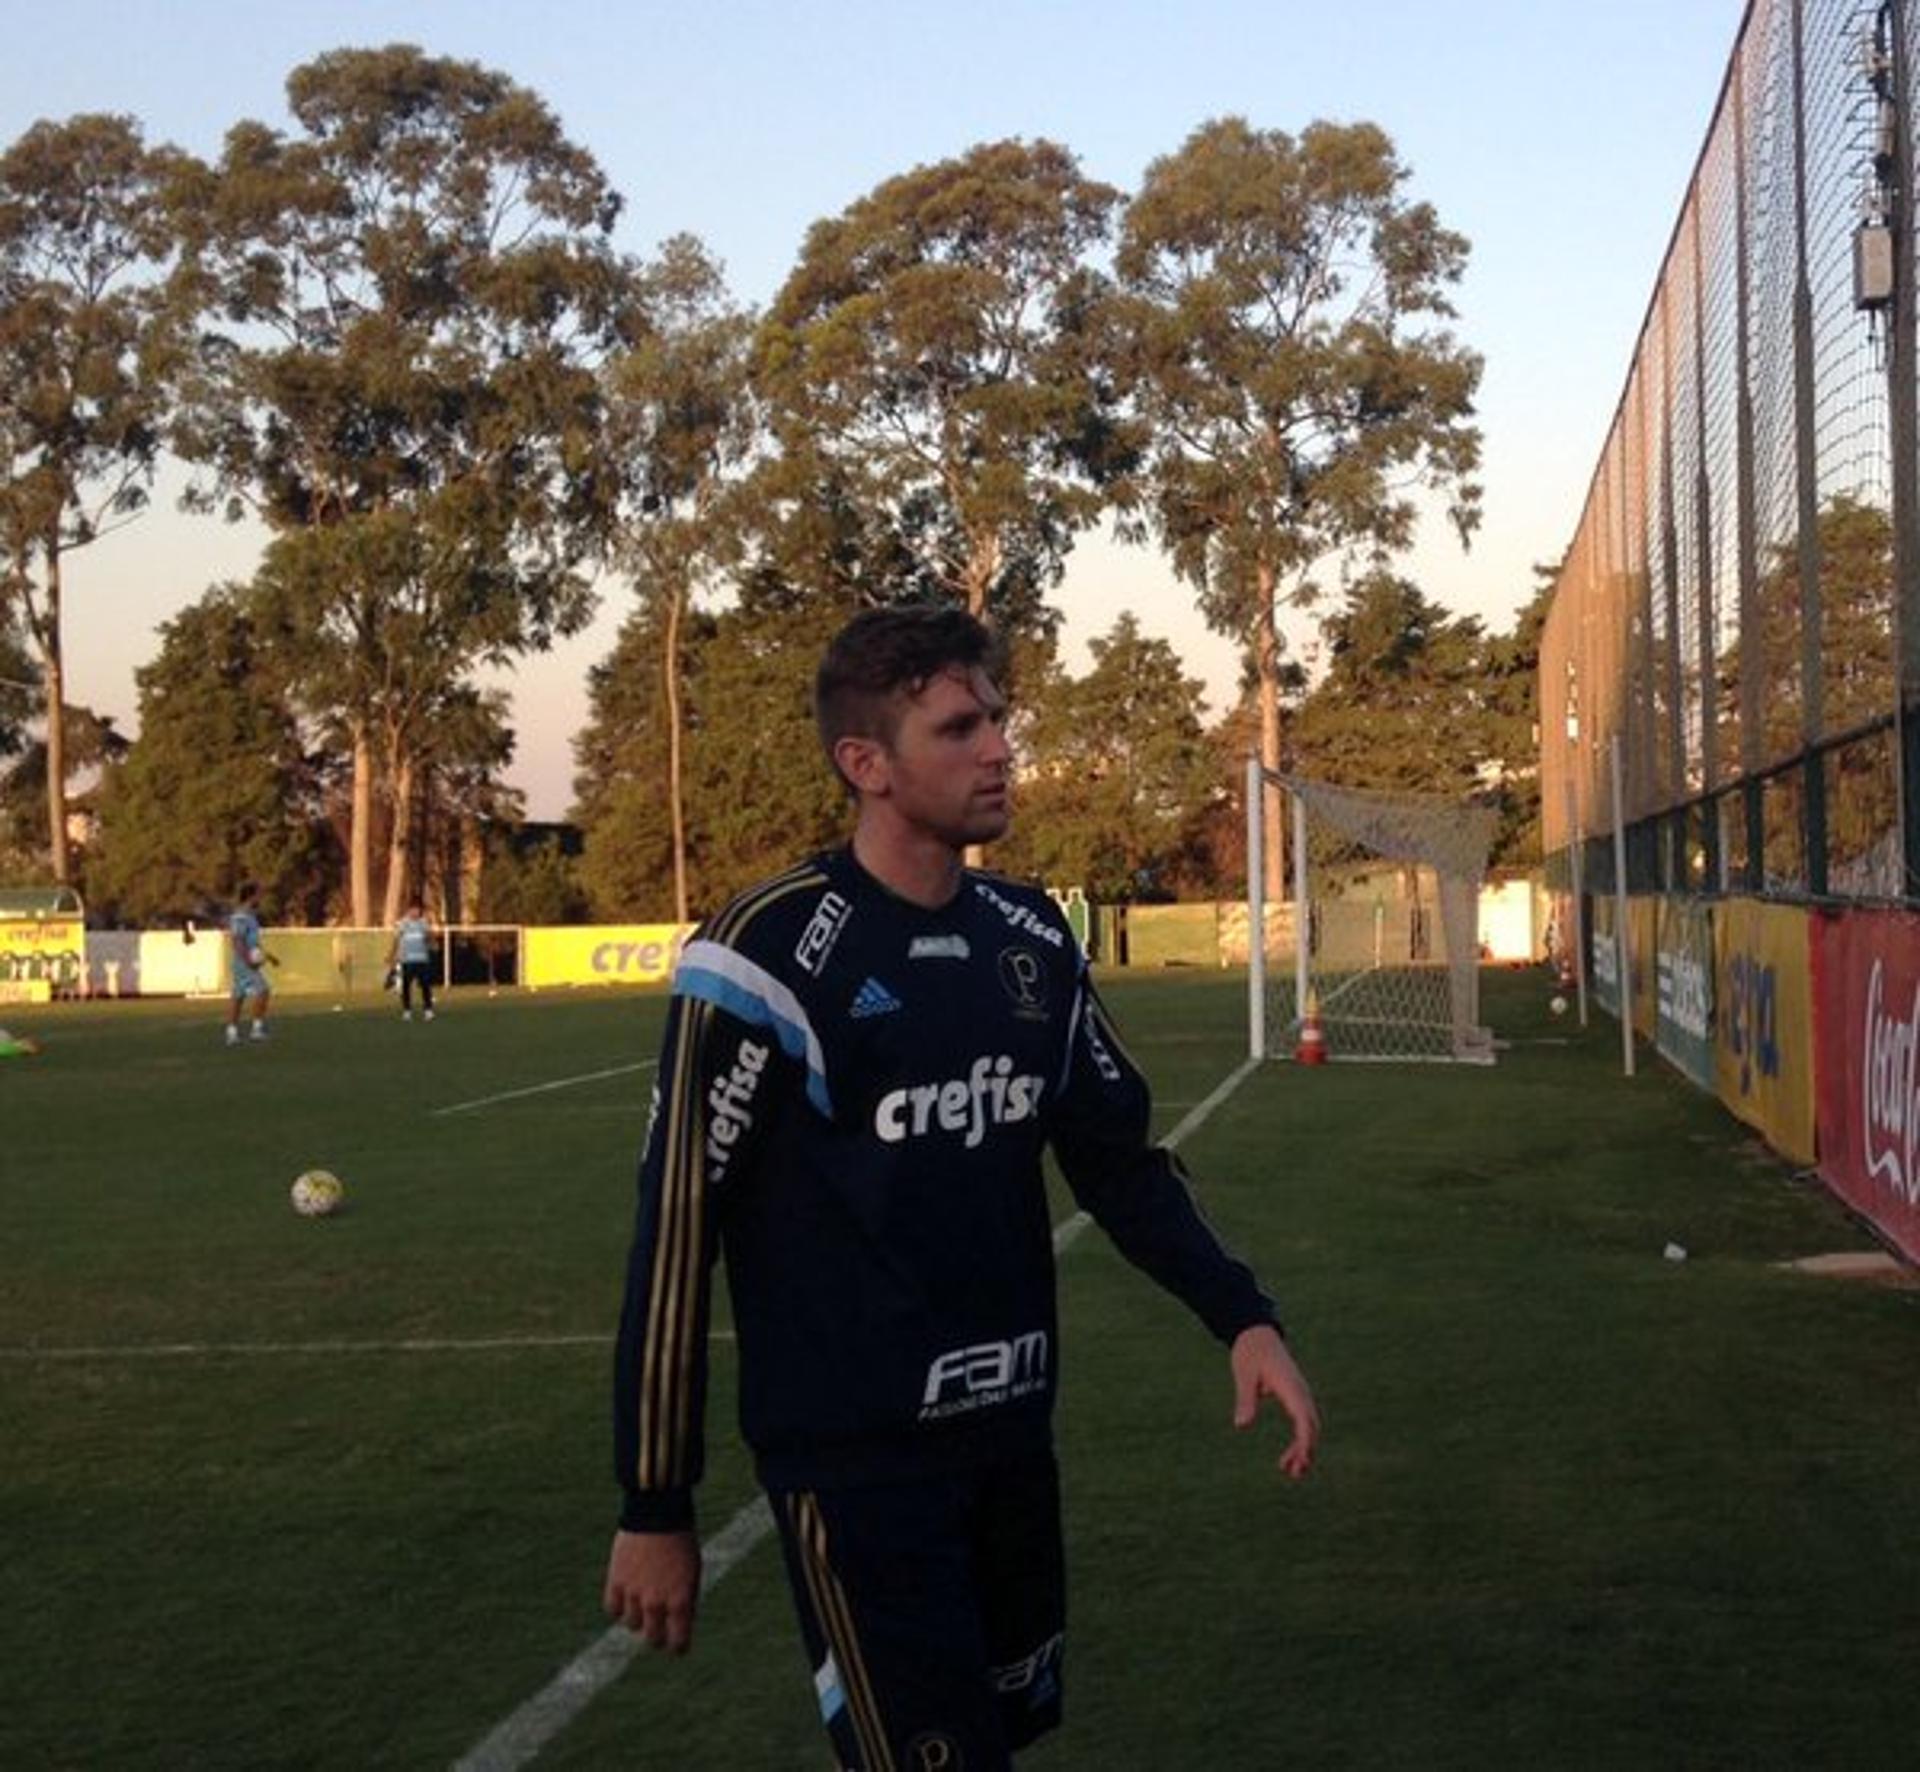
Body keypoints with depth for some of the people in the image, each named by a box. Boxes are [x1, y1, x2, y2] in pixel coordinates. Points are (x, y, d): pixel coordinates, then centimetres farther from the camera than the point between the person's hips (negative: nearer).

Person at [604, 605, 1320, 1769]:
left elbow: (1120, 1157, 13)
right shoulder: (774, 955, -16)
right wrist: (656, 1508, -10)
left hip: (1011, 1437, 7)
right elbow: (677, 1231, -13)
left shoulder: (1033, 941, 4)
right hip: (858, 1460, -7)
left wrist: (1243, 1318, -2)